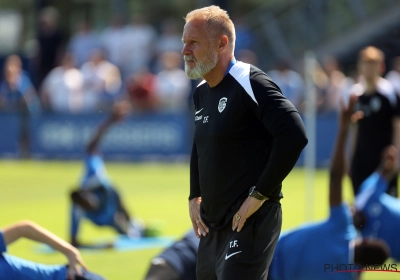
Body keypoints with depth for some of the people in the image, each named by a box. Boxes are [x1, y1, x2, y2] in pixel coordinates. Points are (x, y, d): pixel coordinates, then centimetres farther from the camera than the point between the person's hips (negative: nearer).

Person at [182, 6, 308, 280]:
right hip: (212, 224, 9)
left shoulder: (249, 83, -15)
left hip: (248, 225, -9)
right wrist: (195, 197, 16)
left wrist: (260, 195, -22)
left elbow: (294, 137, -25)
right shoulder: (202, 92, 12)